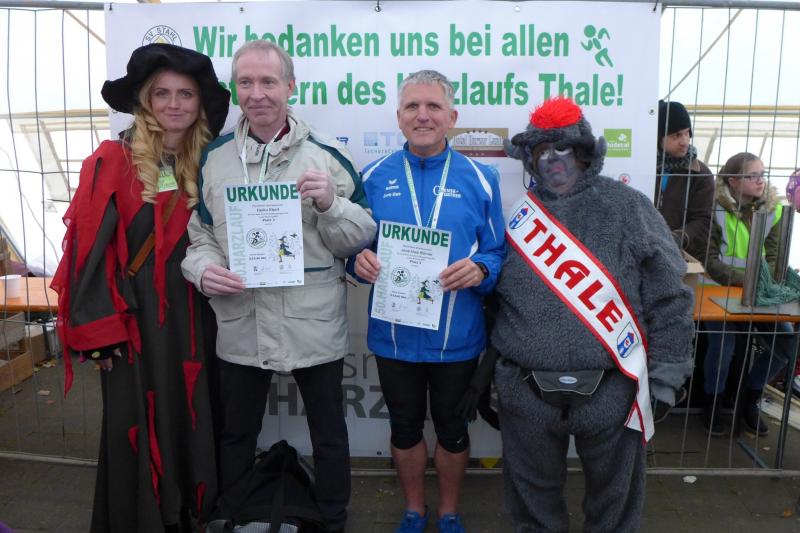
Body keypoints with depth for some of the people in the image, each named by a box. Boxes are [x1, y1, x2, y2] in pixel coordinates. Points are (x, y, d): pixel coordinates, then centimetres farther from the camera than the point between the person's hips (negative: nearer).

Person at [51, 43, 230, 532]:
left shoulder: (206, 165, 6)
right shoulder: (112, 161, -7)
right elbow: (90, 249, -9)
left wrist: (211, 294, 6)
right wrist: (99, 330, -12)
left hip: (192, 317, 4)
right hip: (134, 318, -4)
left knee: (191, 420, 13)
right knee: (136, 427, 7)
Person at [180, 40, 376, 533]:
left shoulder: (328, 154, -5)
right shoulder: (213, 157, 4)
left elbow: (361, 238, -5)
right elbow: (197, 233, 8)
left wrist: (330, 203, -22)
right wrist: (203, 268, -12)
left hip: (314, 327, -2)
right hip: (239, 328, 3)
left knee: (329, 435, 16)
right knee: (235, 437, 21)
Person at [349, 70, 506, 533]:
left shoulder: (479, 179, -2)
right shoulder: (374, 177, 0)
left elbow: (499, 252, 0)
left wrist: (480, 269, -22)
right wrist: (359, 260, -18)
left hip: (457, 336, 0)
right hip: (394, 335, 1)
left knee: (452, 429, 18)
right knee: (405, 428, 19)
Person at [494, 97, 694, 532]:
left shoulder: (627, 207, -2)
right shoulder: (518, 214, 5)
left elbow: (669, 297, -2)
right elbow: (491, 292, 11)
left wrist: (664, 377, -4)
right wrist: (489, 366, 11)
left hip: (610, 388, -1)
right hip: (526, 389, 2)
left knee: (614, 495, 17)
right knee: (533, 496, 17)